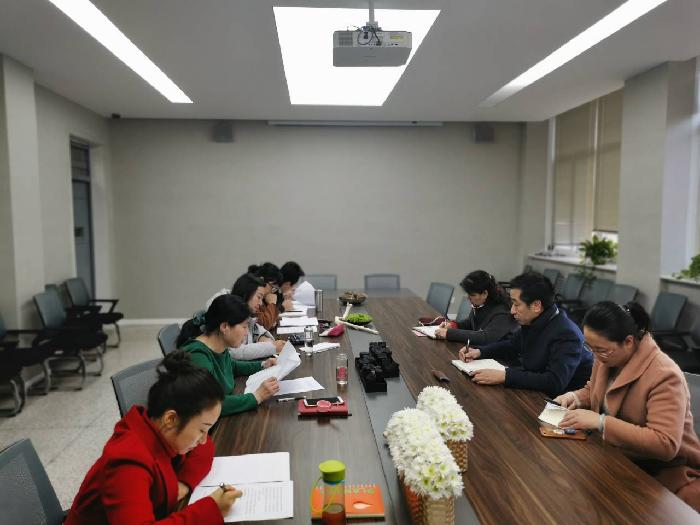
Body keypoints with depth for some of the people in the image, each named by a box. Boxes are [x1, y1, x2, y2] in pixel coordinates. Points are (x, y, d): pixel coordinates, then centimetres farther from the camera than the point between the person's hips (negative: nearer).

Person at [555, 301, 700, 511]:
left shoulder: (664, 376, -25)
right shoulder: (607, 357, -2)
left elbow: (665, 445, -32)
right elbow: (593, 390, 18)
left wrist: (601, 422, -35)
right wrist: (575, 397, -5)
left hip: (664, 473, -6)